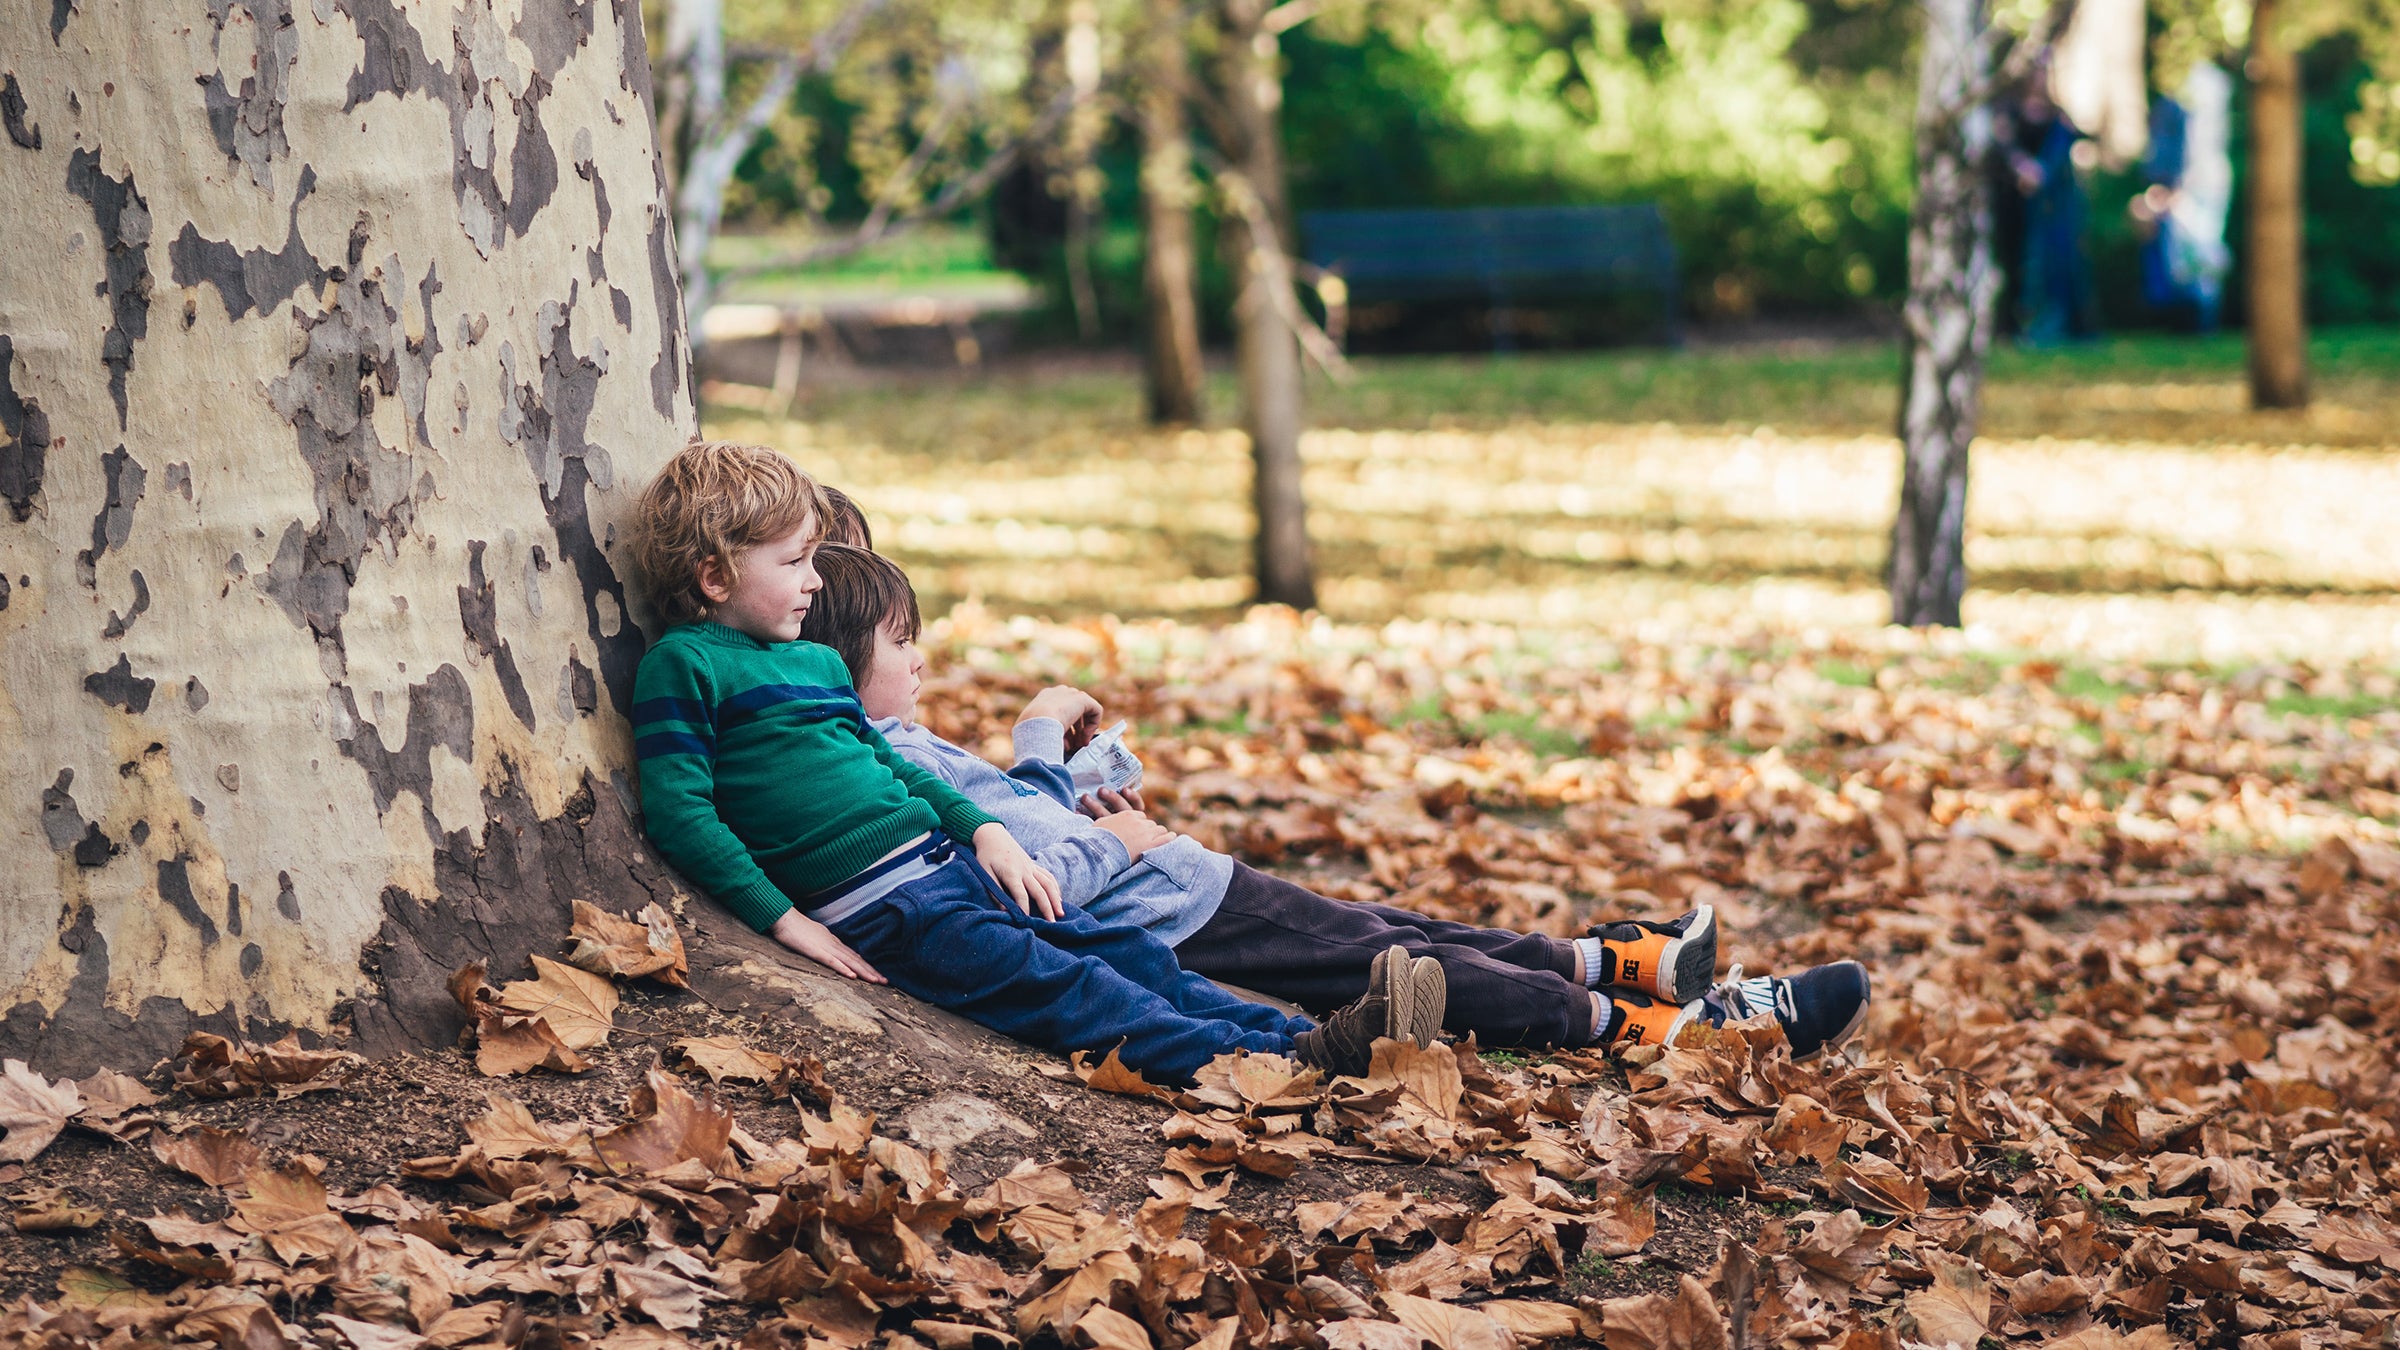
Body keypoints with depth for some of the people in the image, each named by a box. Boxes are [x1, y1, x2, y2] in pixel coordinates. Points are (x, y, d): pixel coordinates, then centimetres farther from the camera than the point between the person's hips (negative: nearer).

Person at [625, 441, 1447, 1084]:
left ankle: (1302, 1036, -11)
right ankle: (1279, 1064, -31)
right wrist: (784, 919, -16)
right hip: (874, 908, -9)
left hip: (944, 861, 9)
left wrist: (984, 830, 14)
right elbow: (679, 812, -12)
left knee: (1125, 953, -3)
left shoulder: (817, 663, 21)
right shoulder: (683, 667, -5)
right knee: (1056, 984, -20)